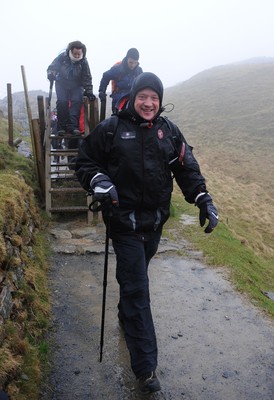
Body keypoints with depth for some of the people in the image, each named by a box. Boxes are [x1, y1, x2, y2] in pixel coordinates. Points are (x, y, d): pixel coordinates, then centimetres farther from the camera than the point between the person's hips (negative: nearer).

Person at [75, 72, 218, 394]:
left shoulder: (169, 131, 3)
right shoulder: (110, 129, -7)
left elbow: (187, 169, 5)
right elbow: (84, 162, 0)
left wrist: (204, 200, -8)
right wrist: (97, 180, -22)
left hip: (155, 221, 4)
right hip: (124, 221, -4)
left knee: (135, 279, 22)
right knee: (137, 289, -4)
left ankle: (126, 315, 53)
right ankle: (145, 367, 5)